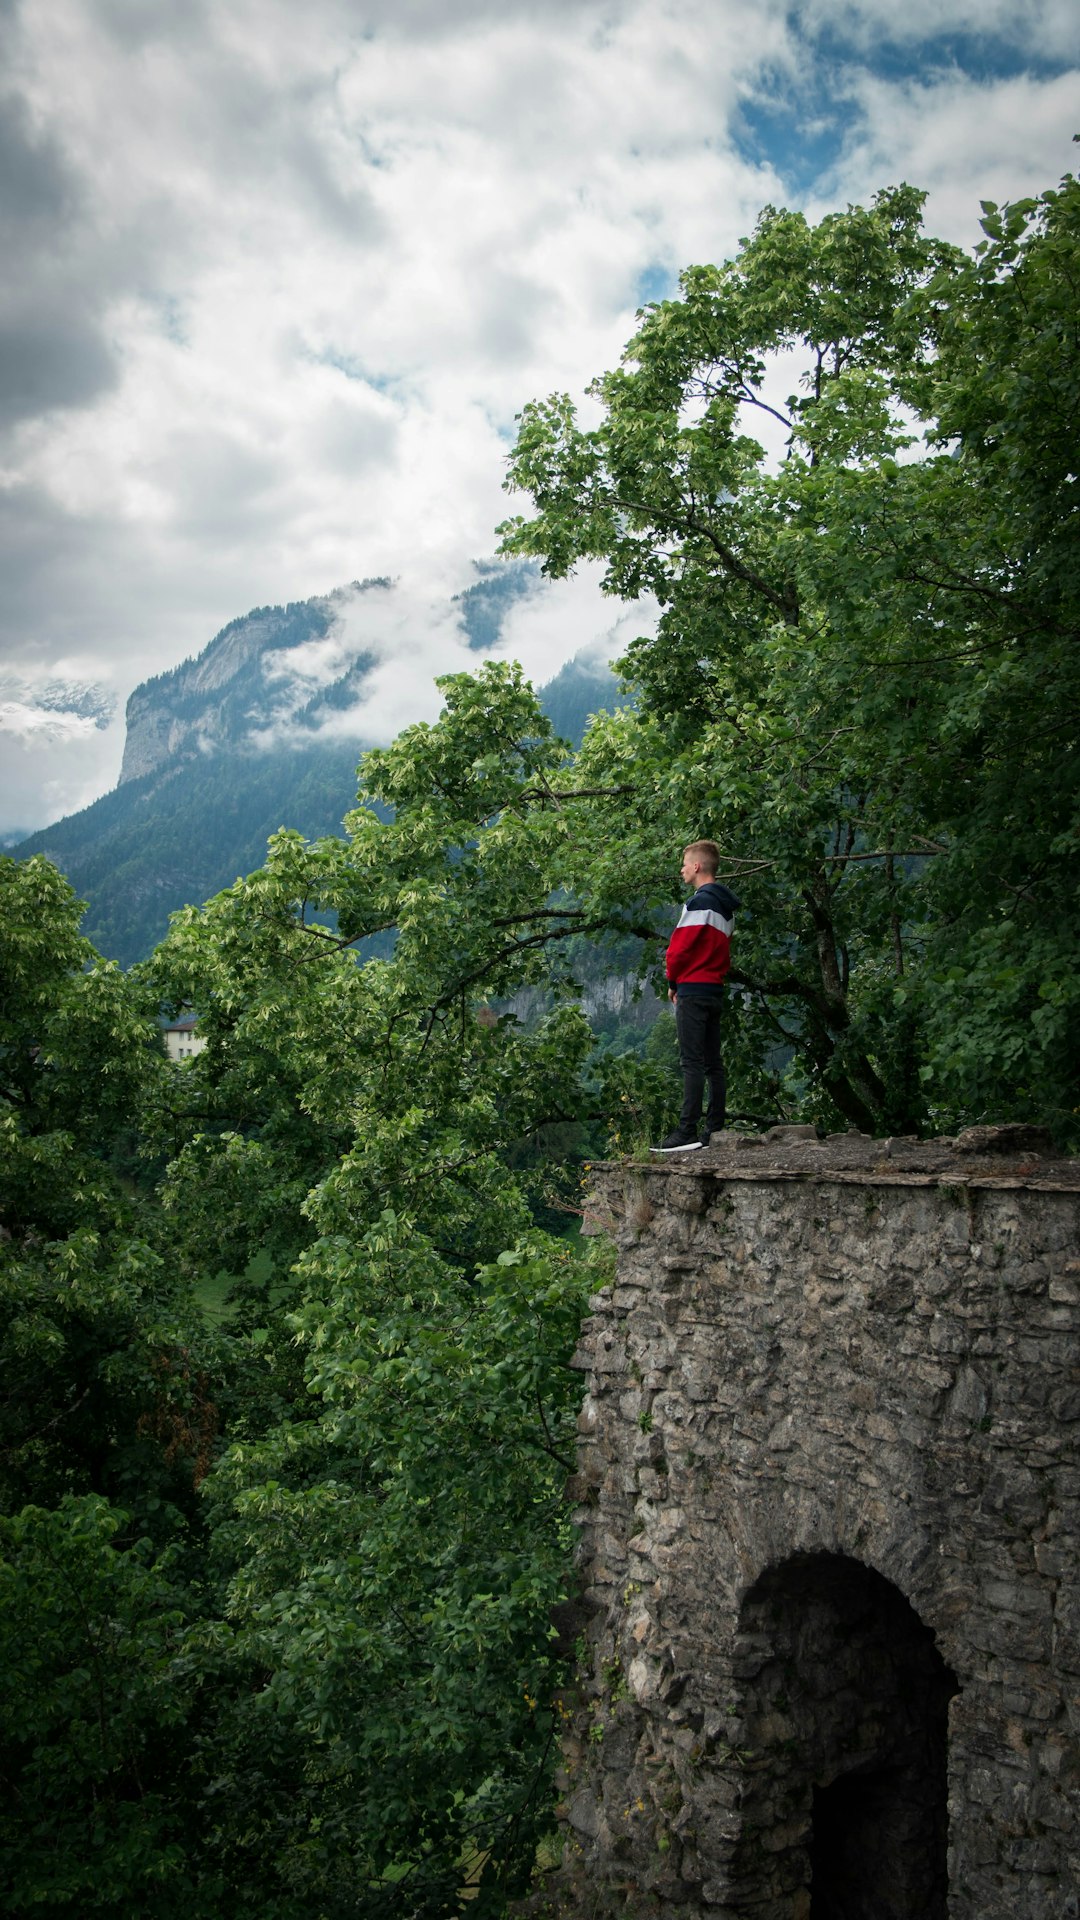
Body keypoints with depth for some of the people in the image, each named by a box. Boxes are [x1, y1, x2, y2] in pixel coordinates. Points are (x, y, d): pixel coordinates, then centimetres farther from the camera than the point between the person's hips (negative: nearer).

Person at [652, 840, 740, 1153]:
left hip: (693, 989, -9)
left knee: (692, 1063, -11)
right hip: (716, 989, 9)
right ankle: (715, 1129, 11)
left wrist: (673, 982, 1)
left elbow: (680, 948, -14)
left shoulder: (700, 902, -13)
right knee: (712, 1063, 9)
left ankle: (687, 1131, -13)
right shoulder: (726, 907, 16)